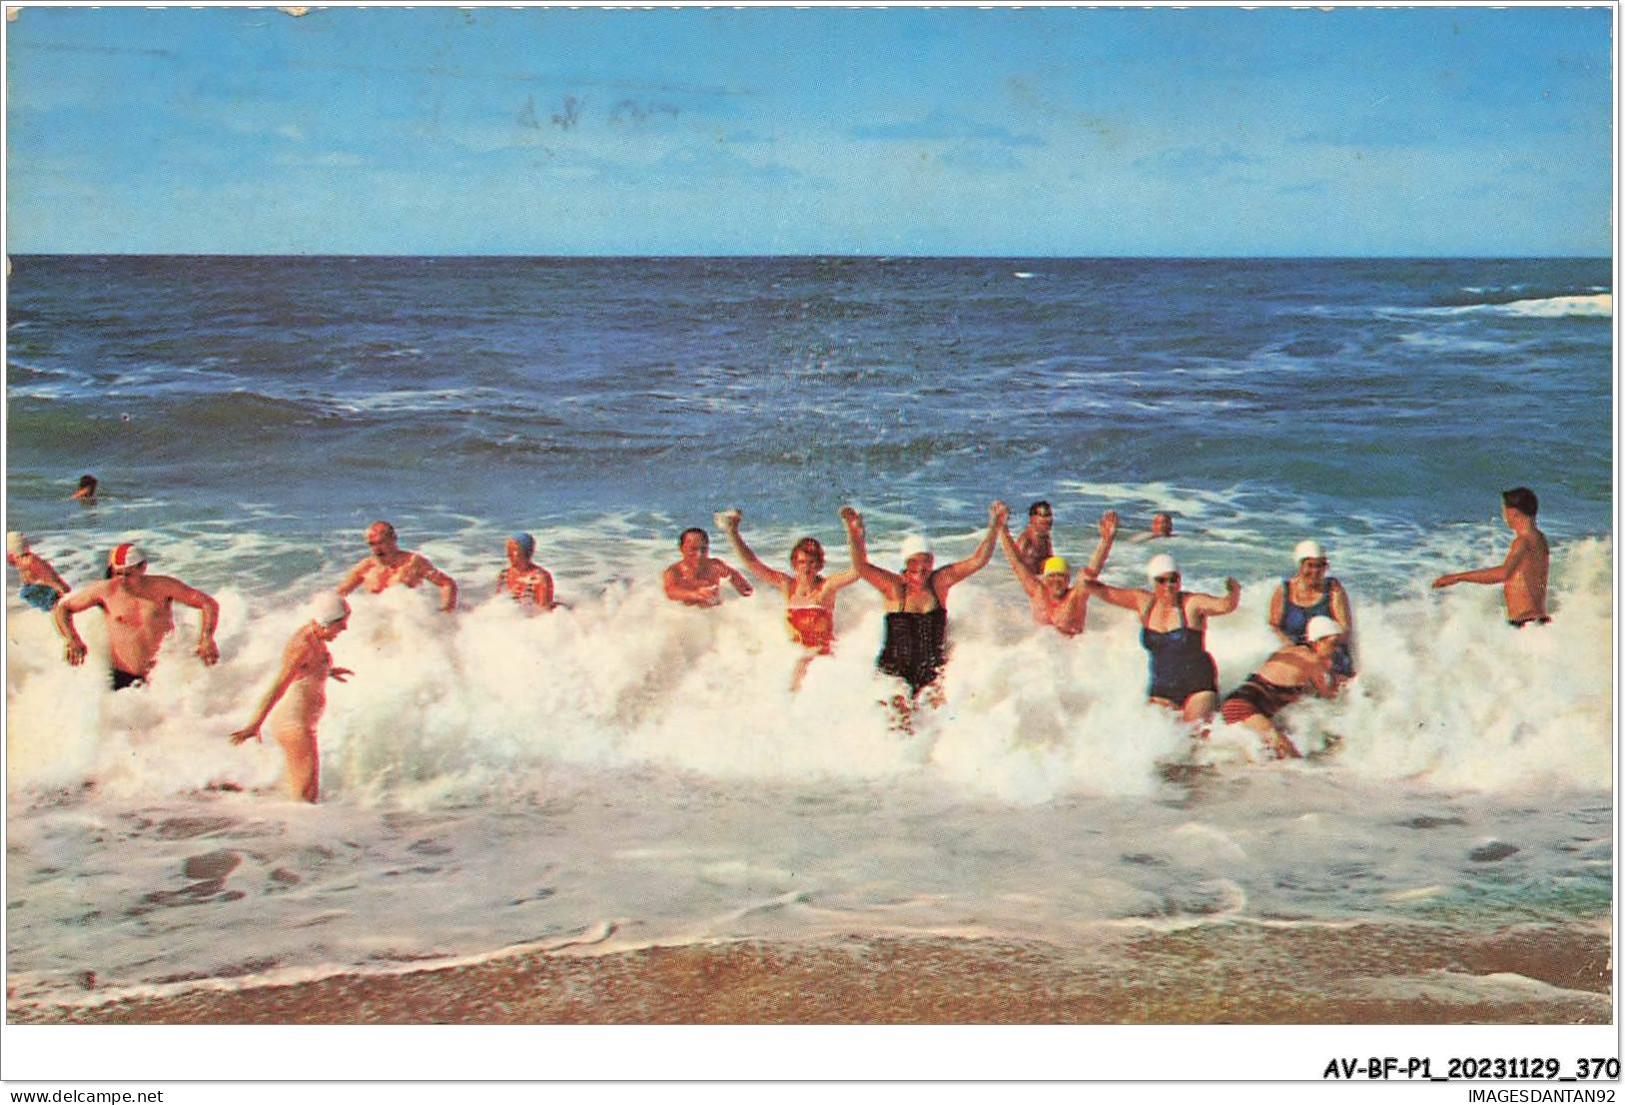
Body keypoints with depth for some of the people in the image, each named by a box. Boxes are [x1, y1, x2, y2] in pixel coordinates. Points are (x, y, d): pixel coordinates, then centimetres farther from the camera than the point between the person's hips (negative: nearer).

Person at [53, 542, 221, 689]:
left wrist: (206, 639, -15)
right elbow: (62, 607, 11)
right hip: (123, 678, 1)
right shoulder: (105, 590, -1)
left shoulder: (162, 587, -3)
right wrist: (73, 640, -4)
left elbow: (209, 604, -1)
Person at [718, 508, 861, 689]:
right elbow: (752, 564, 5)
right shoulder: (787, 585, 5)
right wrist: (732, 533, -1)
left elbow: (858, 570, -16)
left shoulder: (827, 587, -4)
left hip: (823, 655, -2)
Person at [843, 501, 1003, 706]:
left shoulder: (939, 582, 2)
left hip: (932, 671, 2)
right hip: (894, 670, -2)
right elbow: (861, 566, -21)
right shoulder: (894, 587, -7)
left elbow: (977, 561, -1)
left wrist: (994, 528, -13)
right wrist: (854, 533, -36)